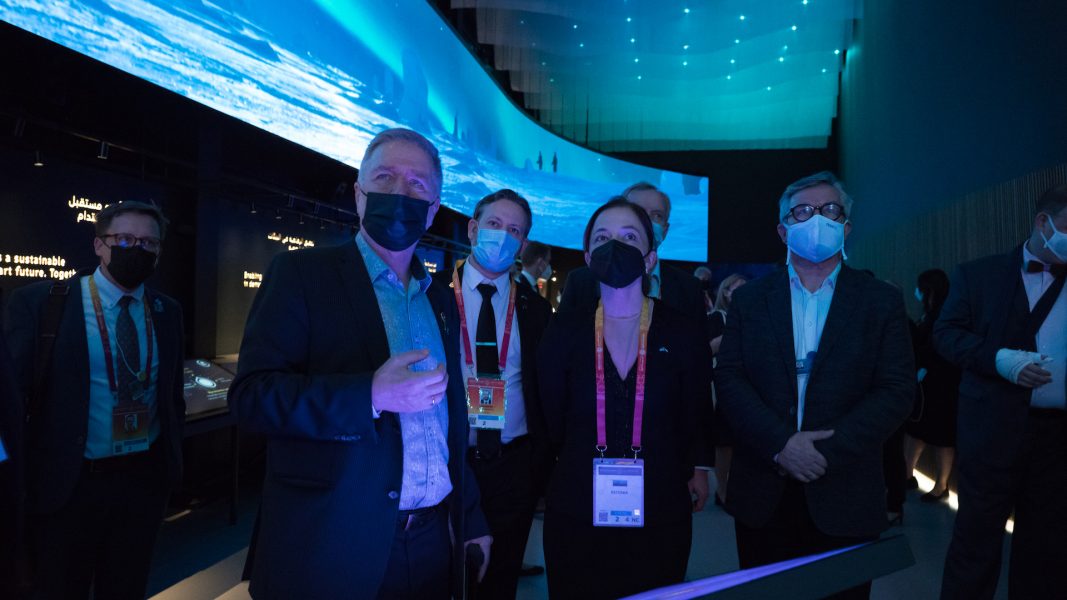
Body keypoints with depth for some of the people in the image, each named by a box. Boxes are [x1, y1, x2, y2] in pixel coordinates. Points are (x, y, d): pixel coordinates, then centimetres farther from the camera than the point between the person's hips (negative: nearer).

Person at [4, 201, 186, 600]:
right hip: (67, 483, -3)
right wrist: (19, 475, -10)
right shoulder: (39, 302, -9)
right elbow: (11, 390, -8)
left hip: (146, 480, 4)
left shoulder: (167, 312, 4)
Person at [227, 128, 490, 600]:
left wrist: (470, 522, 16)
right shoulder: (301, 274, -5)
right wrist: (371, 396, -27)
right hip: (329, 547, -5)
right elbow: (251, 395, -15)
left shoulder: (441, 301, 11)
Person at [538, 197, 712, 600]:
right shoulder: (564, 333, -1)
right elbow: (553, 425, 5)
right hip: (577, 516, 1)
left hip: (660, 517, 0)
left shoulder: (684, 335, -2)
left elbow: (695, 425, 6)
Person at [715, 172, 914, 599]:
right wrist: (781, 444, -15)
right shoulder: (749, 299, 6)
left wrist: (828, 452, -14)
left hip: (844, 497, -1)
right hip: (762, 496, 1)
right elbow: (728, 378, -2)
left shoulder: (881, 302, 3)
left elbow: (897, 390, -4)